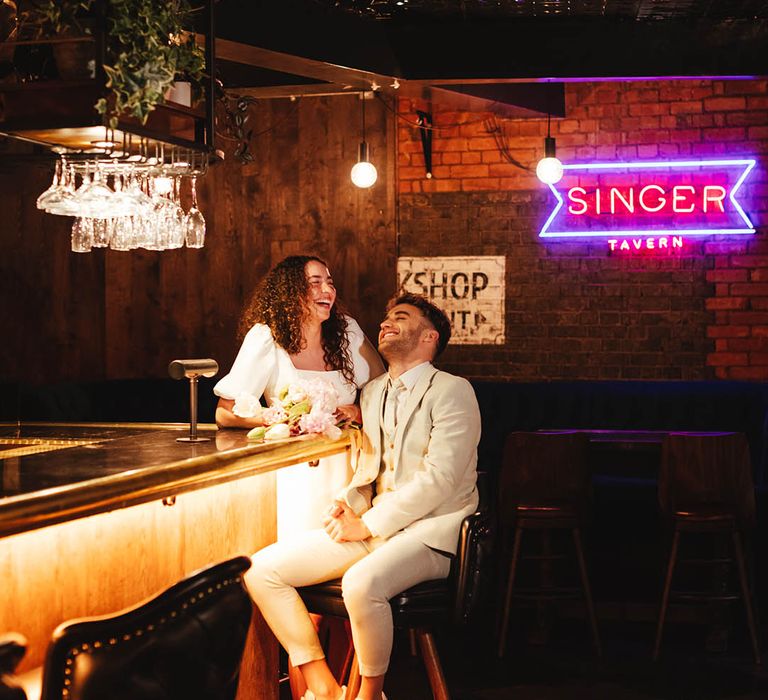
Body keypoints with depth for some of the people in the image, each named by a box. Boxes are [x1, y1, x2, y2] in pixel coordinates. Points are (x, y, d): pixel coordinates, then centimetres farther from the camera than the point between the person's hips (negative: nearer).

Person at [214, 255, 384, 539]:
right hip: (296, 471, -3)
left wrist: (359, 412, -9)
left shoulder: (348, 331, 2)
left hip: (345, 469, 3)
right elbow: (225, 414, -11)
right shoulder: (266, 338, -8)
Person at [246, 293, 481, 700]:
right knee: (261, 569, -9)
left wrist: (367, 525, -14)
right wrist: (347, 506, 2)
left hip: (427, 533, -7)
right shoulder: (373, 392, 20)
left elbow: (438, 479, -14)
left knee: (362, 583, -38)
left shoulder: (452, 392, -4)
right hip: (371, 528, 8)